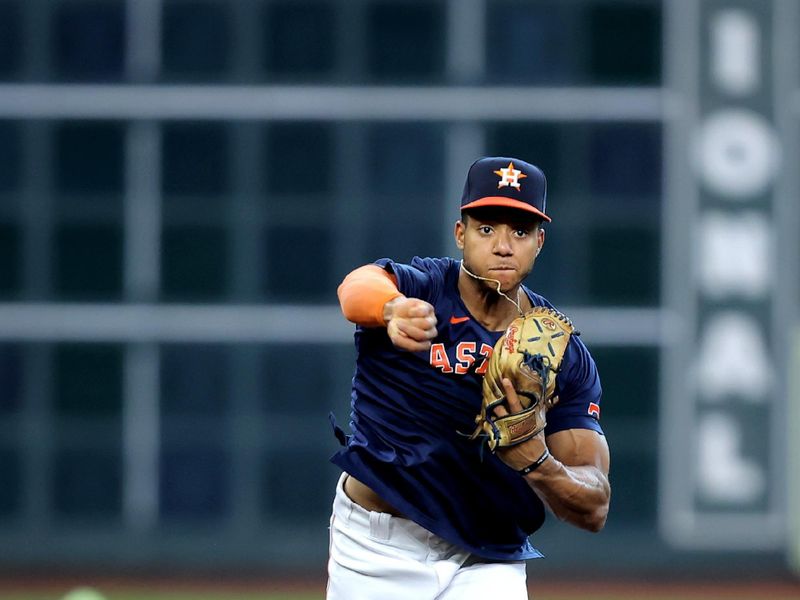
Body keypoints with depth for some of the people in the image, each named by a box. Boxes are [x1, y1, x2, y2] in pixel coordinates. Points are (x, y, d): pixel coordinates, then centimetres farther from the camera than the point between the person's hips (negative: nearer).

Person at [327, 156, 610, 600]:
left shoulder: (566, 356, -5)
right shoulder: (419, 286, -11)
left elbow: (594, 511, -9)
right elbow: (358, 289, -37)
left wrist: (536, 462, -30)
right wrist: (394, 311, -61)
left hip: (486, 564, 1)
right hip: (375, 557, -1)